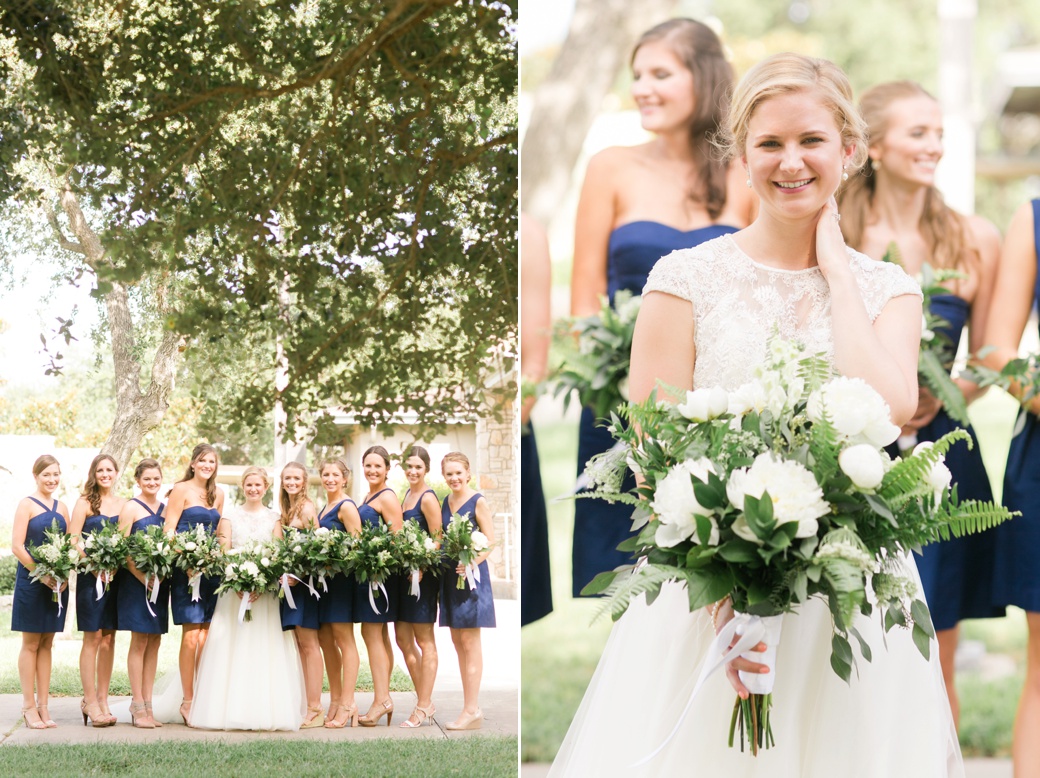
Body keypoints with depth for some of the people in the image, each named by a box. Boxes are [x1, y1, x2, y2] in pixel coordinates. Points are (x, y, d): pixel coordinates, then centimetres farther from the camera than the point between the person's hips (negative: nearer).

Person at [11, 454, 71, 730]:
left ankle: (43, 705, 11)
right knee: (31, 643, 0)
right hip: (31, 581, -5)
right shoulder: (27, 504, -5)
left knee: (46, 644, 8)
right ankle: (29, 706, 4)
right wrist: (42, 574, -17)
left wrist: (65, 576, -4)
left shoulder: (62, 508, 12)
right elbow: (17, 546, -12)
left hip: (58, 582, 5)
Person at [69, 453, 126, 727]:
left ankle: (103, 700, 12)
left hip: (116, 577, 4)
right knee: (93, 638, -4)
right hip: (90, 577, -4)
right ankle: (90, 702, 1)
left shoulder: (124, 504, 10)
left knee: (109, 638, 6)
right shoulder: (85, 503, 0)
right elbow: (73, 540, -7)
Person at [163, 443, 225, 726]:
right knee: (191, 637, -9)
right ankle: (188, 701, 0)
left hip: (212, 571, 6)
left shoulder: (218, 495, 17)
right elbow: (168, 530, -6)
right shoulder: (182, 490, -1)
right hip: (186, 570, -6)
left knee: (205, 639, 3)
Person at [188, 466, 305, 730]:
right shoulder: (230, 516, 10)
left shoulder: (274, 518, 10)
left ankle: (266, 711, -6)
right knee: (232, 647, -6)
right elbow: (224, 551, 2)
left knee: (265, 647, -6)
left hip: (266, 588, 0)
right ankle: (231, 710, -6)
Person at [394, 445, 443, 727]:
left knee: (424, 640, -3)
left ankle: (424, 707, 2)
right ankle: (425, 701, 19)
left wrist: (421, 568, -22)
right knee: (403, 639, 10)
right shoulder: (407, 495, 15)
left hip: (423, 576, -9)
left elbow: (438, 541, -15)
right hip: (404, 574, 9)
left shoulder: (428, 498, -11)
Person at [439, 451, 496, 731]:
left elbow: (490, 541, -11)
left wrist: (473, 562, -27)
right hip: (449, 576, 7)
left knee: (469, 640, -7)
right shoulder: (445, 503, 12)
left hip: (471, 575, -7)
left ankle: (472, 710, -6)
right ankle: (471, 708, 15)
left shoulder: (478, 502, -7)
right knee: (458, 641, 9)